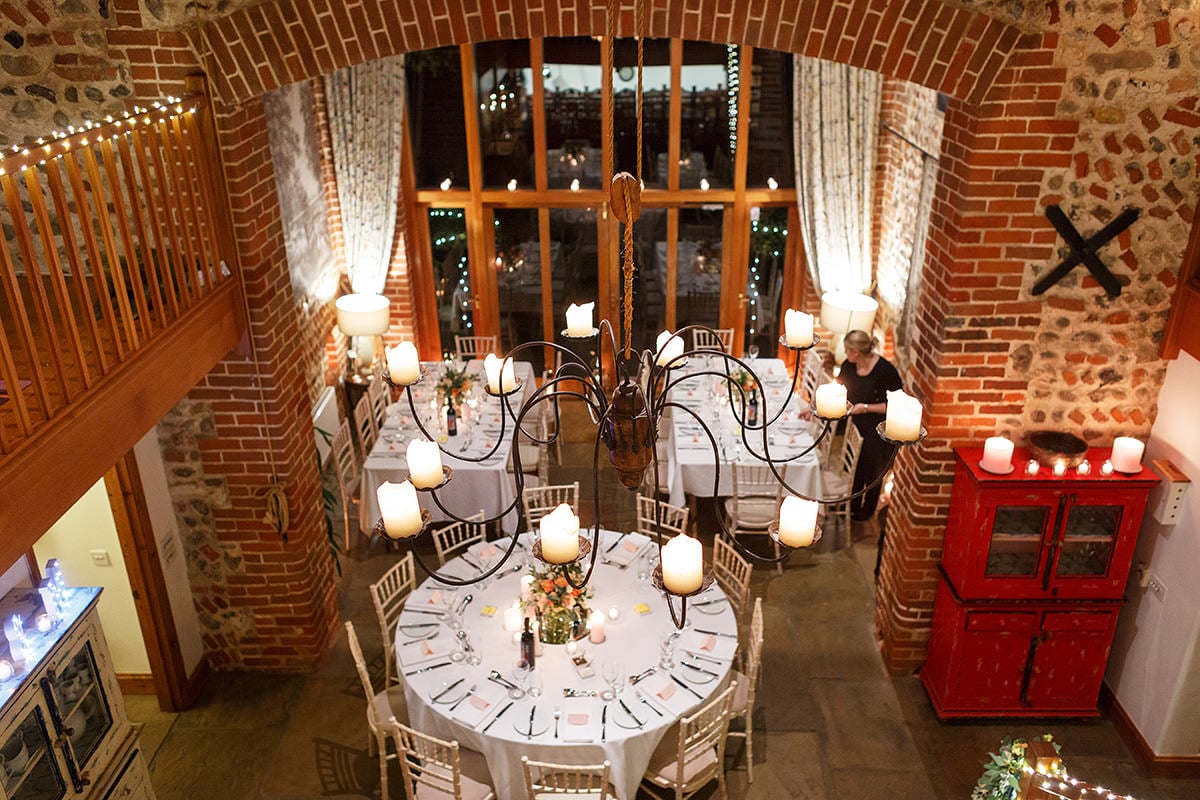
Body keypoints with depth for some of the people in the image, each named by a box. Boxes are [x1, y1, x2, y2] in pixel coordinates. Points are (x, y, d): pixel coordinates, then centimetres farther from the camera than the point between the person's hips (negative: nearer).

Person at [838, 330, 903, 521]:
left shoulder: (885, 371, -27)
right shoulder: (849, 365, -9)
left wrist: (866, 408, -26)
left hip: (878, 432, -5)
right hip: (856, 425, 5)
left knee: (872, 470, 14)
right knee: (853, 467, 19)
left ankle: (868, 509, 37)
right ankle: (853, 504, 42)